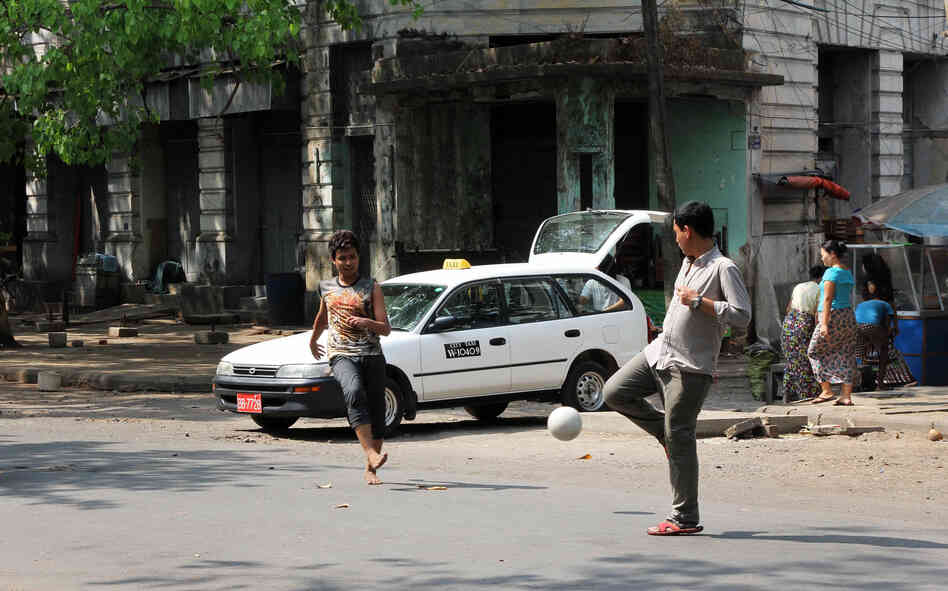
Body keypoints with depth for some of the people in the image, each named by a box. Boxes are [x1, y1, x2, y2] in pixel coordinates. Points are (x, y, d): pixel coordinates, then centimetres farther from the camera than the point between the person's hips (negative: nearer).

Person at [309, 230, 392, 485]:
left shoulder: (371, 287, 6)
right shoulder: (327, 288, 14)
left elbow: (386, 328, -1)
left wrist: (366, 322, -21)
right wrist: (313, 340, 49)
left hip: (372, 355, 1)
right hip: (342, 355, -1)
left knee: (376, 410, -2)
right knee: (354, 393, -31)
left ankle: (371, 469, 13)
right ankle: (371, 454, -41)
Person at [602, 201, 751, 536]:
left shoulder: (723, 268, -14)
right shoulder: (688, 263, 14)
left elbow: (742, 316, -23)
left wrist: (697, 300, -21)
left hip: (690, 367, -9)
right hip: (659, 352, 9)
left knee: (679, 440, -6)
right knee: (614, 392, 2)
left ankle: (685, 519, 1)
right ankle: (666, 431, 18)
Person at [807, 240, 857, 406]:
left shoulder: (831, 272, -13)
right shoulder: (847, 273, 14)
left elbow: (828, 299, -19)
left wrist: (824, 324, -23)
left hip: (832, 317, -9)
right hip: (848, 317, 9)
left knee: (816, 352, 4)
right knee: (845, 357, 6)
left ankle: (827, 391, -1)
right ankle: (846, 396, 3)